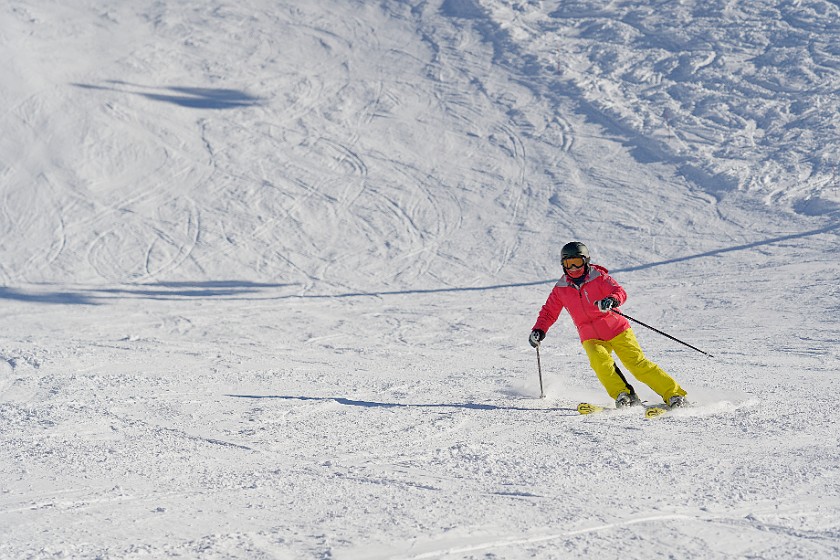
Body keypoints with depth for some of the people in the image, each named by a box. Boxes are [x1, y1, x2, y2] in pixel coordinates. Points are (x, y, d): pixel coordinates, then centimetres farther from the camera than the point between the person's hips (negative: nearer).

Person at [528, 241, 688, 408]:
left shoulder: (598, 276, -3)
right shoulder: (561, 289, 6)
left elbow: (620, 292, -12)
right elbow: (548, 312, 15)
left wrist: (611, 300, -34)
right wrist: (539, 330, -2)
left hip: (616, 329, -2)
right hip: (591, 338, 2)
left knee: (637, 362, -11)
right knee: (600, 360, -29)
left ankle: (674, 395, -7)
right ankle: (624, 395, -22)